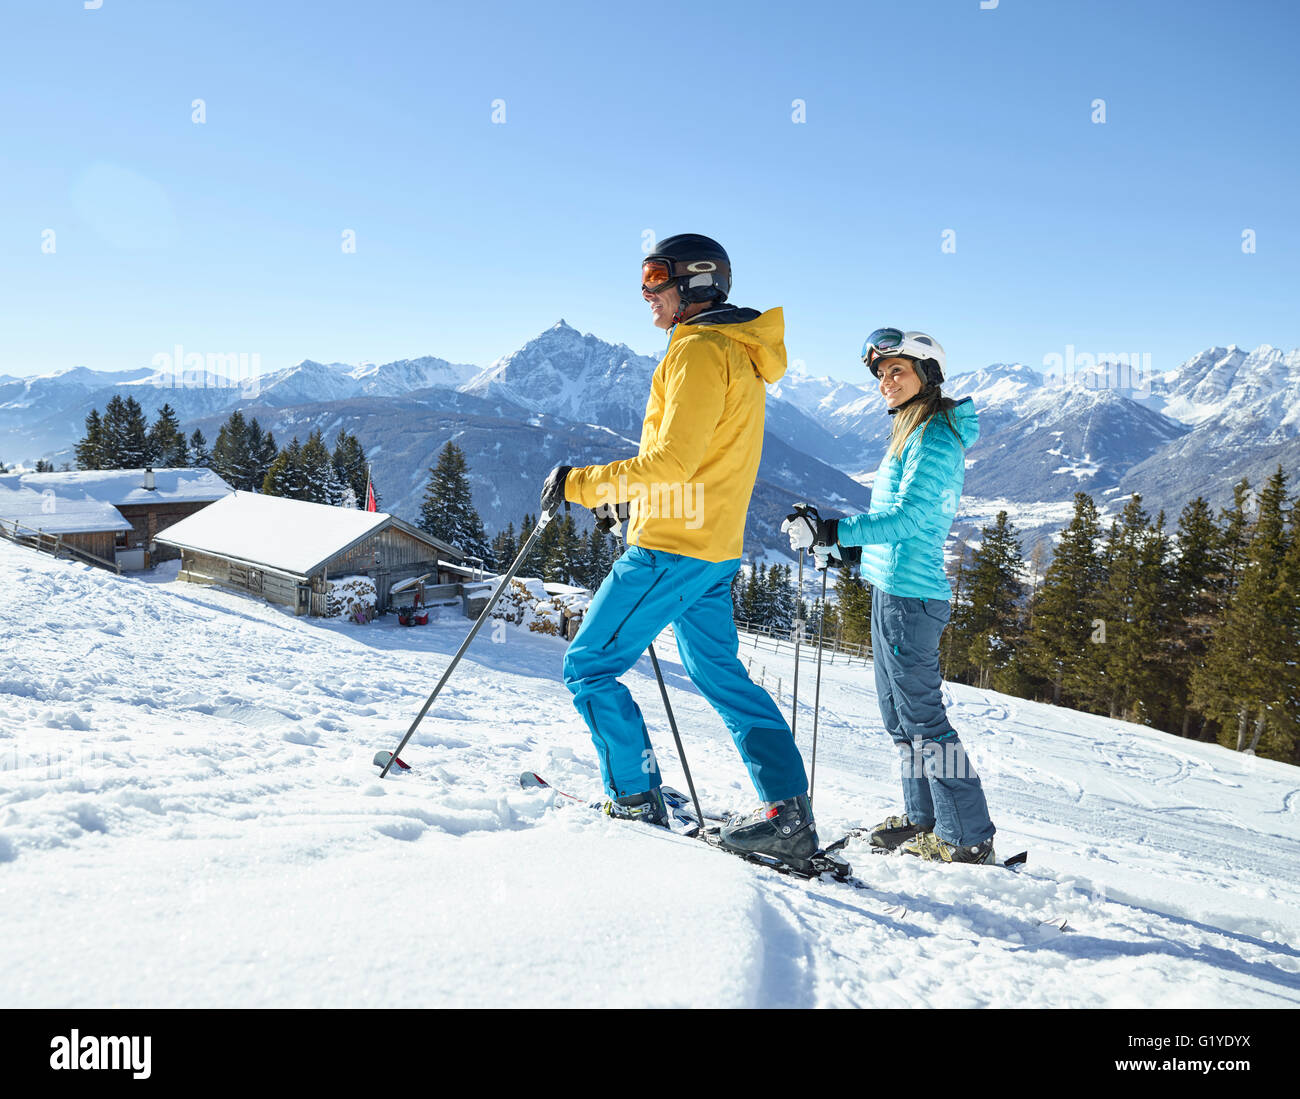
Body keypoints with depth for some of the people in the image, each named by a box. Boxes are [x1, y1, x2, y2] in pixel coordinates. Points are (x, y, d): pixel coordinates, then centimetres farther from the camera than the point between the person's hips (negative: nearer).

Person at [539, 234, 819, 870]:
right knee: (721, 675, 15)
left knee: (588, 666, 0)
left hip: (673, 547, -10)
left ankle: (636, 805, 5)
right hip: (716, 549, 10)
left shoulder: (700, 351, -14)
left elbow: (671, 464, -23)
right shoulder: (739, 352, 18)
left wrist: (582, 484, -16)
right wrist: (623, 489, 22)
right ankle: (788, 814, 13)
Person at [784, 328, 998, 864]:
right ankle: (923, 819, 28)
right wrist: (835, 544, 20)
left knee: (920, 714, -4)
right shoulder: (915, 432, 17)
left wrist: (832, 529, -26)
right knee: (900, 713, 16)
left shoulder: (936, 435, -13)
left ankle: (969, 837, 7)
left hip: (909, 593, -10)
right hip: (894, 587, 10)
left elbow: (907, 518, -22)